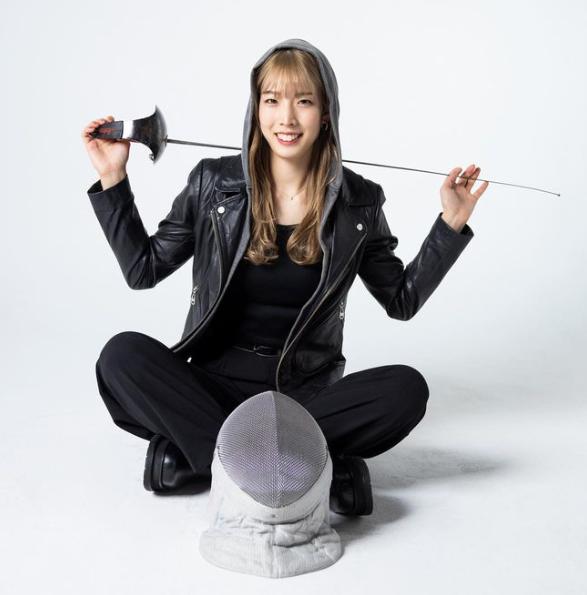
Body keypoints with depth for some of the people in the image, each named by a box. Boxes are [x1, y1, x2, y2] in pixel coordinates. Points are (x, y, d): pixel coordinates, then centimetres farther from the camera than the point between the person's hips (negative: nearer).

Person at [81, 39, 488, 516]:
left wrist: (451, 224, -1)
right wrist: (113, 180, -1)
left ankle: (192, 450, -24)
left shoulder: (358, 201, 0)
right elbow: (143, 270, 5)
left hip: (304, 394, 1)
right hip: (216, 384, 0)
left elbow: (402, 301, 7)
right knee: (123, 355, -26)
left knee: (406, 389, -26)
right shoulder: (214, 182, 0)